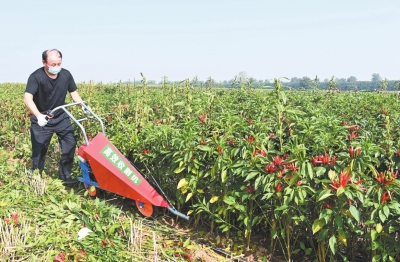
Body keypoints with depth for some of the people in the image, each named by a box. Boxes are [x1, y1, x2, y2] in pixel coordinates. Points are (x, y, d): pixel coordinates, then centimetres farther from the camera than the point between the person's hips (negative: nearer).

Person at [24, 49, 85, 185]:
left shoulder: (66, 74, -10)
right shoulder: (36, 77, -23)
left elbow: (74, 93, 4)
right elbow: (27, 98, -32)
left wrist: (84, 106, -14)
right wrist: (38, 115, -48)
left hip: (61, 117, 4)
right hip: (41, 119, -3)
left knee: (70, 144, -6)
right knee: (39, 150, 2)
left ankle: (65, 176, 9)